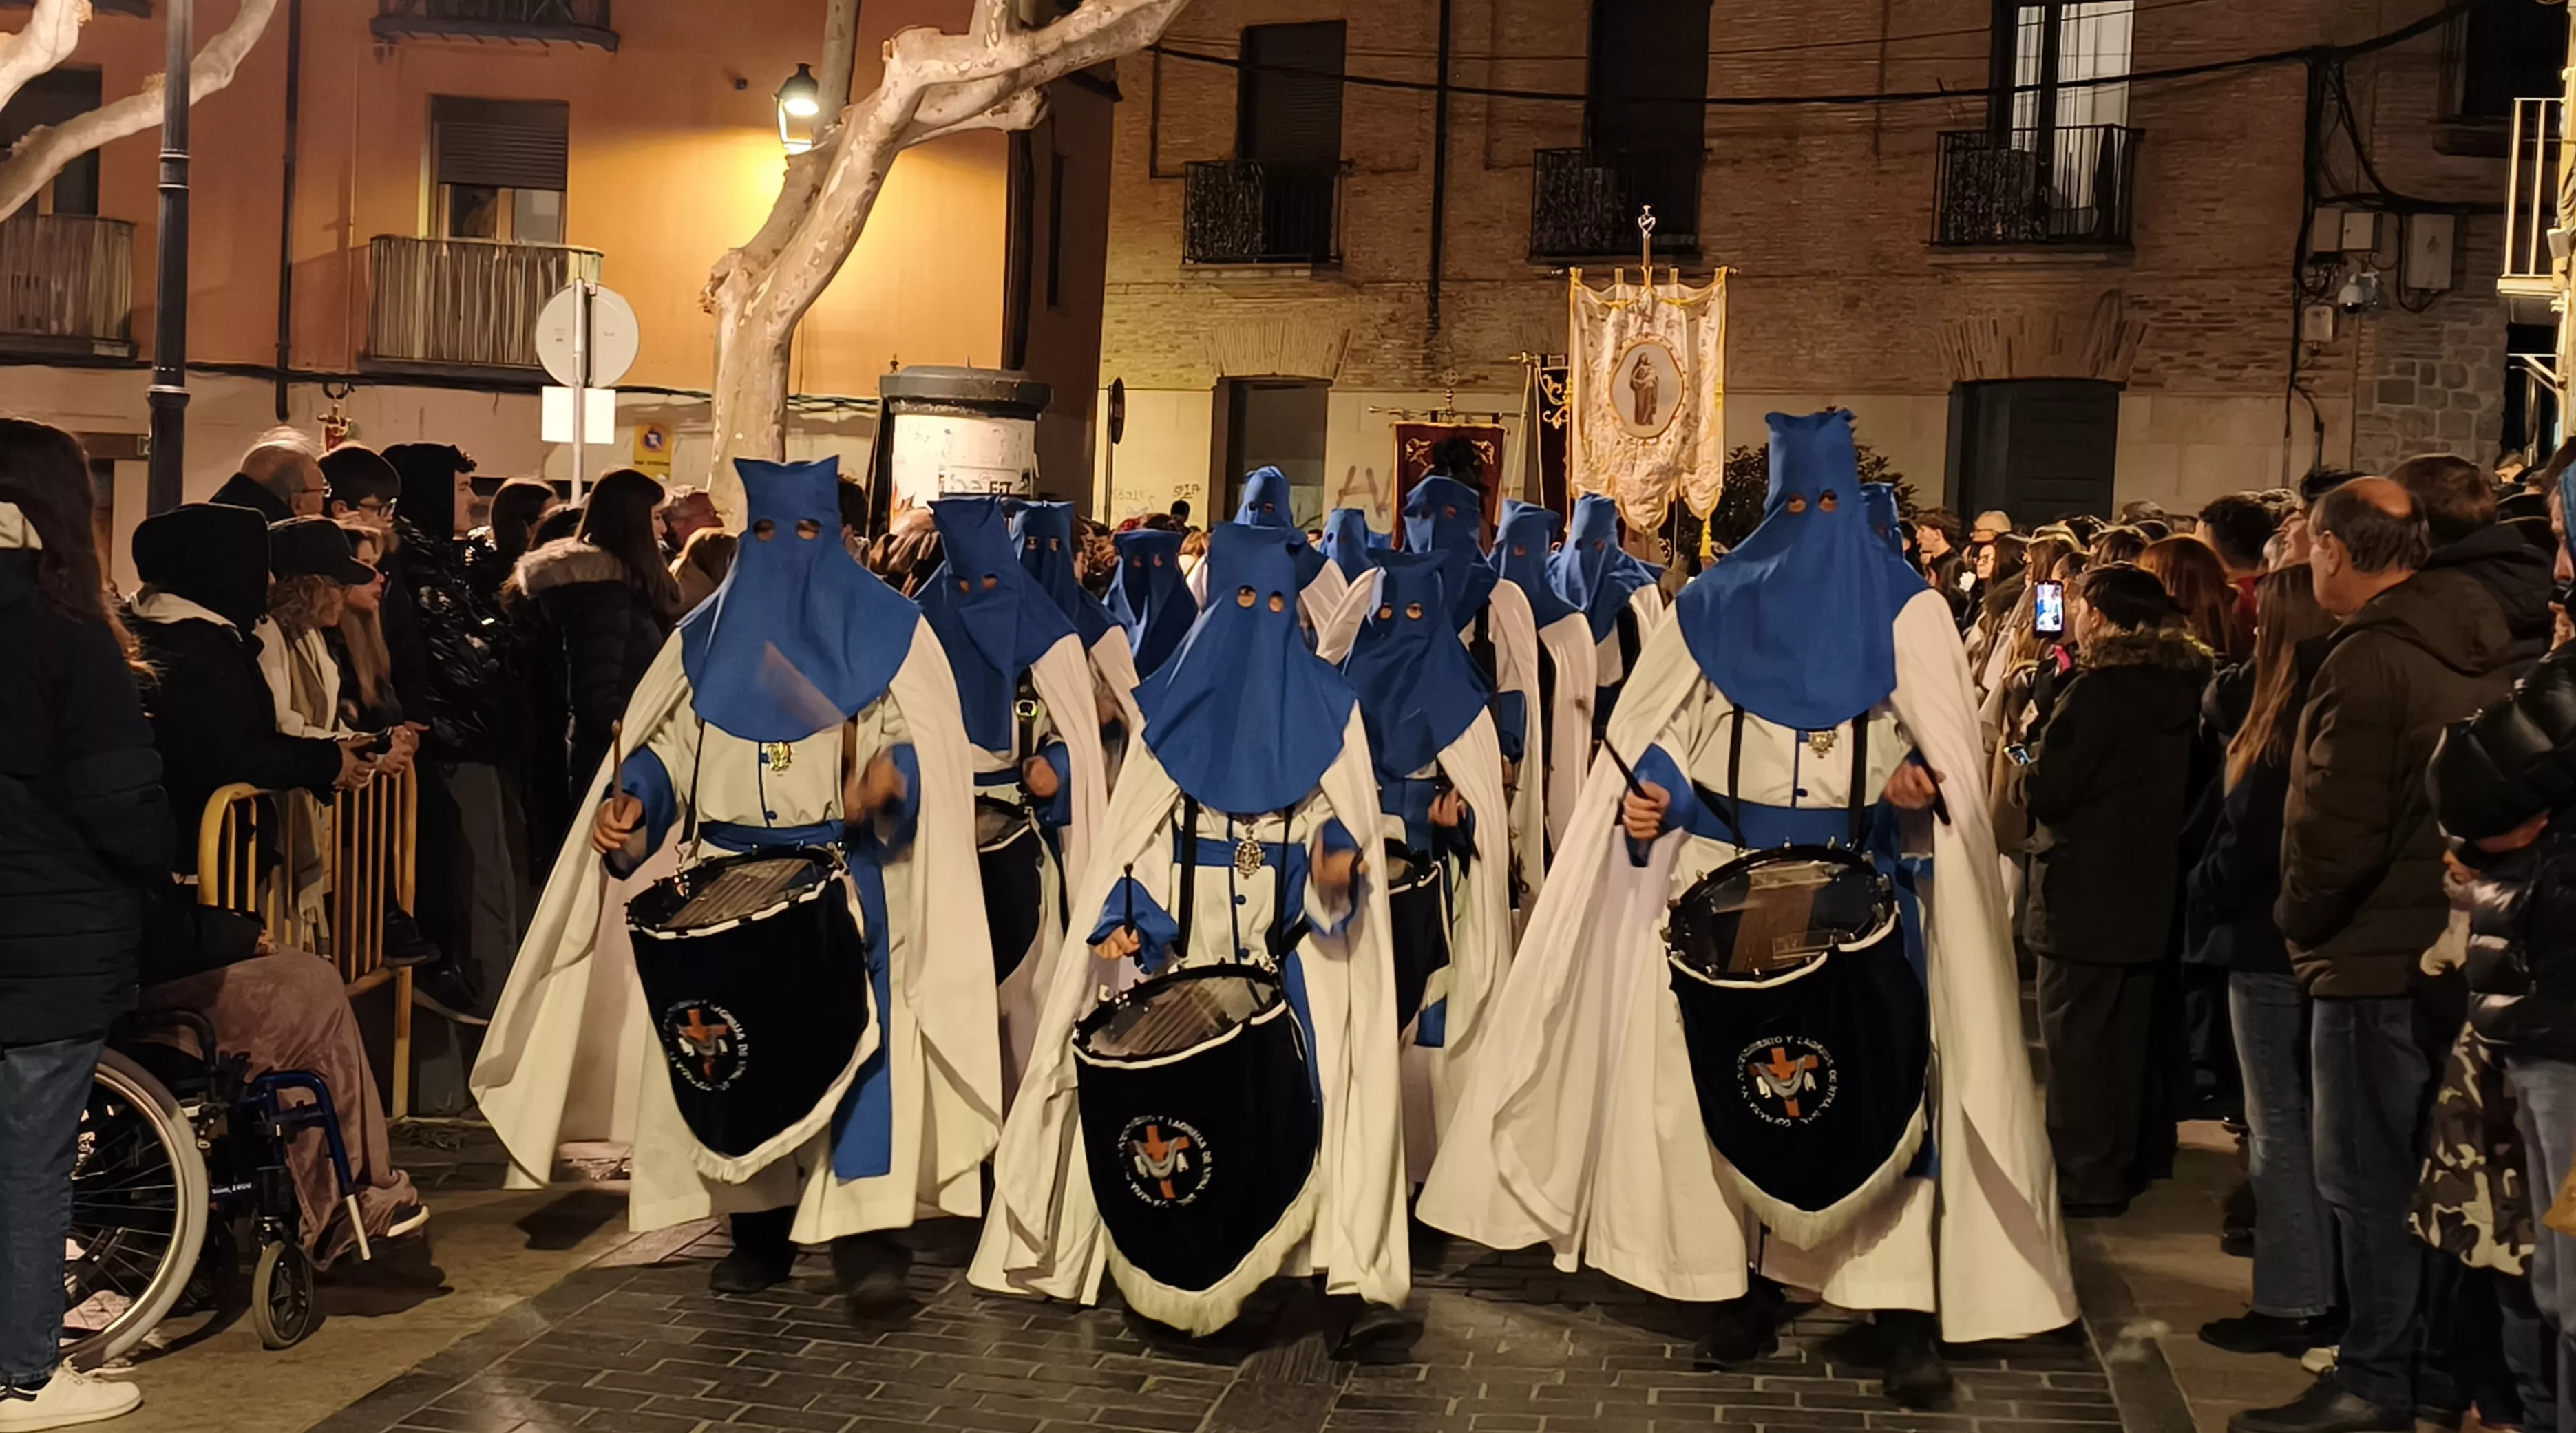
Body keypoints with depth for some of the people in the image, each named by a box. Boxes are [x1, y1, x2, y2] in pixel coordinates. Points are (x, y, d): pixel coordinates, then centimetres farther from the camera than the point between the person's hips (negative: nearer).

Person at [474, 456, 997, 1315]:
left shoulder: (886, 630, 2)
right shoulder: (708, 635, 13)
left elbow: (925, 746, -4)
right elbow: (667, 745, 12)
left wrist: (891, 773, -26)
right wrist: (631, 799, -8)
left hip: (847, 875, -3)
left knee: (848, 1037, -14)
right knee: (738, 1045, 2)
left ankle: (866, 1230, -13)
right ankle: (760, 1228, 13)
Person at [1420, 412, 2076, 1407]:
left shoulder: (1904, 606, 4)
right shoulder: (1715, 603, 10)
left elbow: (1951, 739, -2)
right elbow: (1660, 730, 8)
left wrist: (1924, 780, -23)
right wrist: (1646, 795, -11)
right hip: (1732, 881, 2)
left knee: (1877, 1084, -7)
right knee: (1732, 1080, 2)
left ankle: (1906, 1314, -3)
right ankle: (1745, 1290, 13)